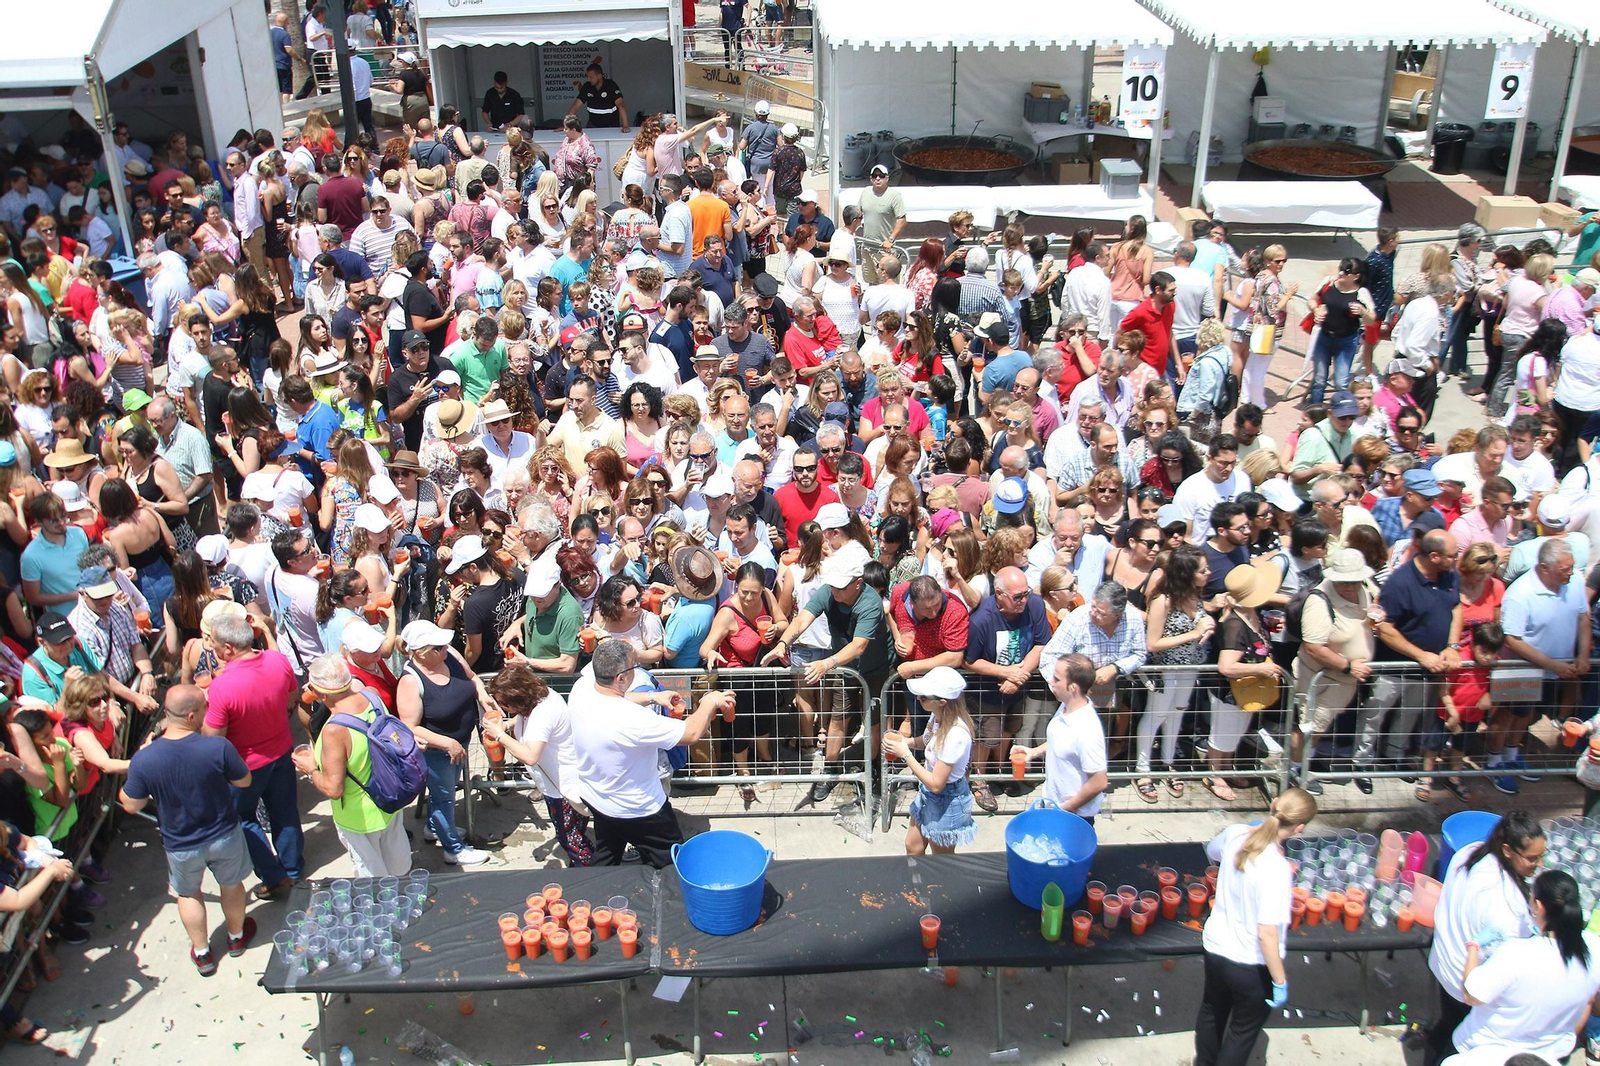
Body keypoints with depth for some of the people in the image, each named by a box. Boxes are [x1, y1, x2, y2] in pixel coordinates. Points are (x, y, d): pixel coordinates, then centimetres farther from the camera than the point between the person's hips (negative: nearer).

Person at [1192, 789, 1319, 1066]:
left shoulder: (1235, 833, -13)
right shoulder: (1276, 869, -32)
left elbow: (1212, 851, 13)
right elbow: (1267, 934, -30)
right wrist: (1280, 982, -18)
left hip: (1215, 946, 7)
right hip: (1251, 964, -6)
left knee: (1212, 1012, 32)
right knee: (1243, 1030, 21)